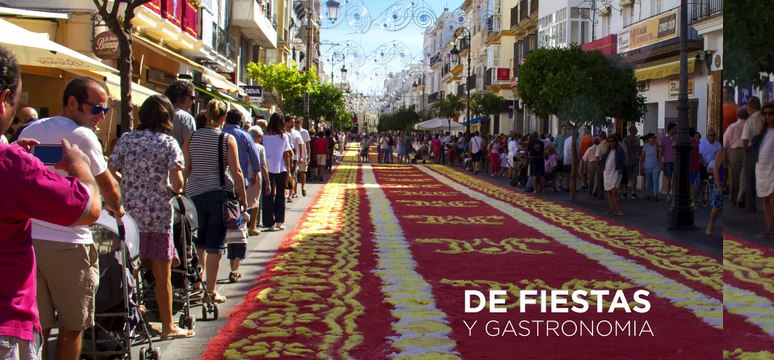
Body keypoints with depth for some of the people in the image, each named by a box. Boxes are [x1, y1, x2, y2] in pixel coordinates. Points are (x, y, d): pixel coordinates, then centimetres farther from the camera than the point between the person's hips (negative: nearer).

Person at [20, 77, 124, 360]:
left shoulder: (30, 131, 11)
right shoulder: (82, 136, -8)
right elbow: (108, 185, 1)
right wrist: (115, 208, 22)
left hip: (28, 239, 6)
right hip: (68, 244, -6)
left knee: (38, 327, 9)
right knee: (72, 328, 7)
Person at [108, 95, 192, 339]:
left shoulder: (126, 140, 5)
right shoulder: (168, 143, -5)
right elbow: (177, 184, -13)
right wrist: (173, 189, 9)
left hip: (128, 214, 3)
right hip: (158, 216, -3)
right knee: (163, 275, 6)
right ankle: (168, 326, 14)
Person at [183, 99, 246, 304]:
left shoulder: (191, 137, 3)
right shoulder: (227, 139, -6)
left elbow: (185, 169, 3)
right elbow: (236, 171, -7)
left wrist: (183, 192, 10)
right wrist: (243, 197, 2)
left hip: (195, 193, 4)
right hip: (220, 193, -3)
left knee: (199, 241, 20)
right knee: (215, 244, 1)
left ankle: (198, 283, 23)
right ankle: (210, 292, 3)